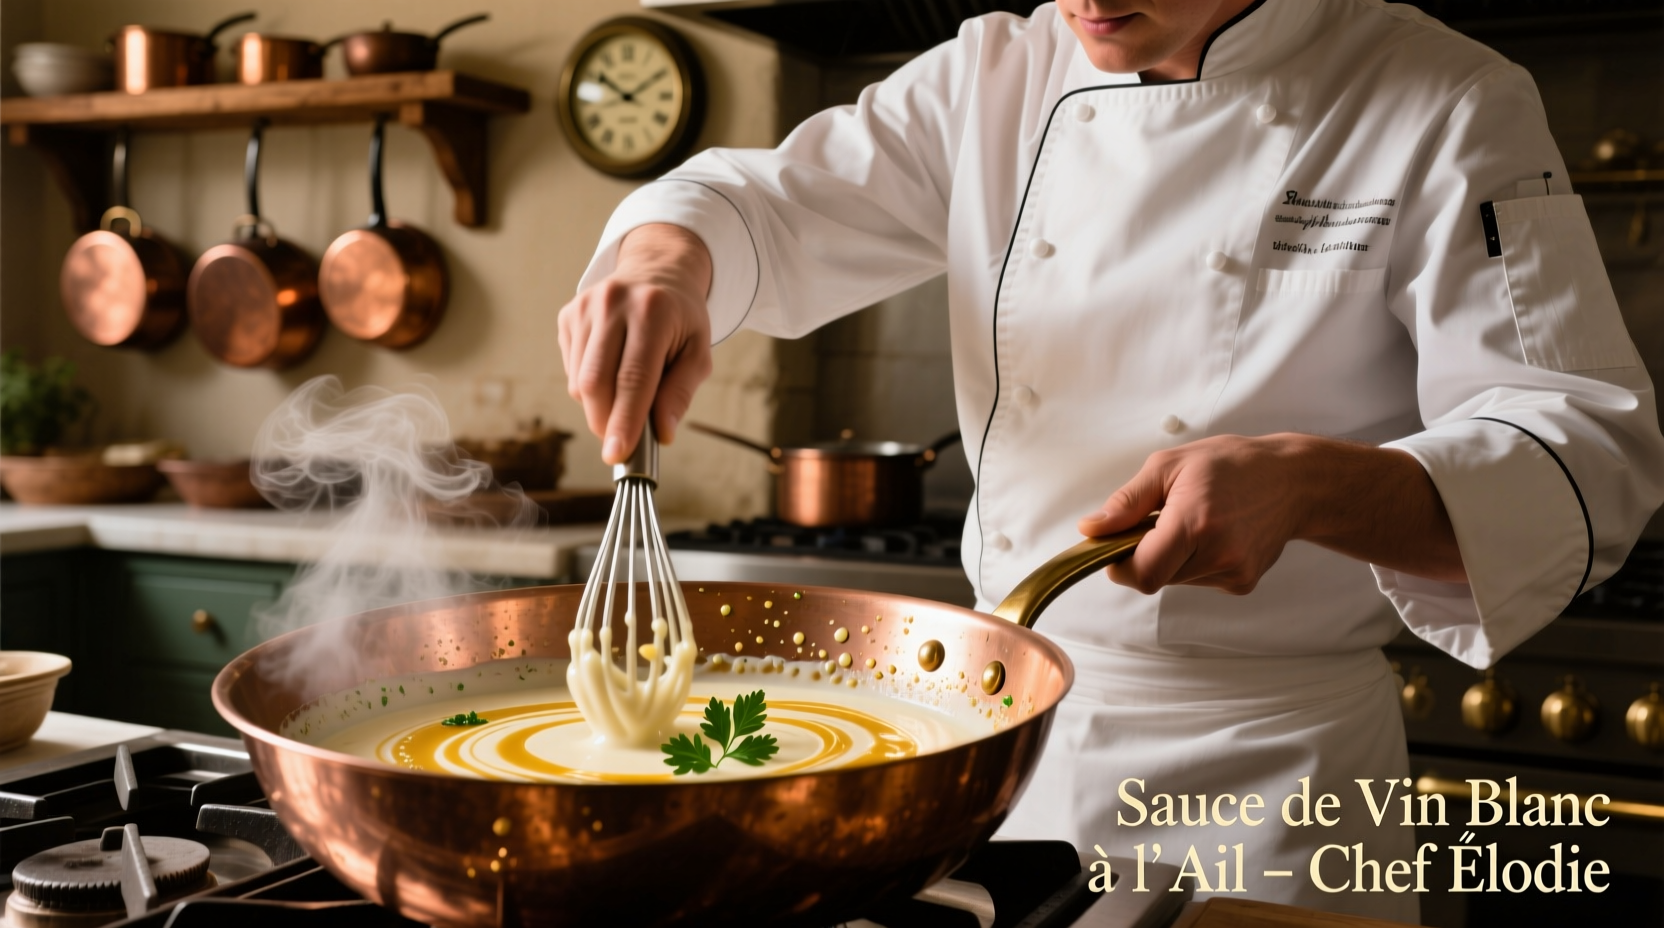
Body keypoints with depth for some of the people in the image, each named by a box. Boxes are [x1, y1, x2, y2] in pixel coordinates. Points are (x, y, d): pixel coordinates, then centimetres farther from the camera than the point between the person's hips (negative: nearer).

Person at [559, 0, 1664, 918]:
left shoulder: (1449, 109, -10)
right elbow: (769, 205, 5)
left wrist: (1306, 485, -33)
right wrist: (672, 260, -20)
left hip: (1264, 779, -3)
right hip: (1001, 714, 4)